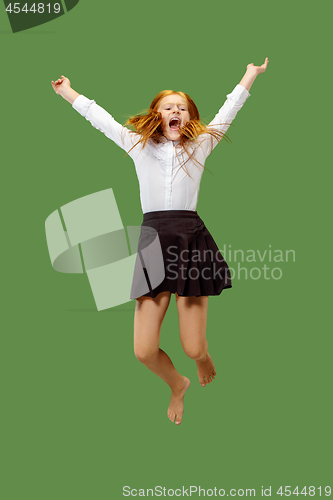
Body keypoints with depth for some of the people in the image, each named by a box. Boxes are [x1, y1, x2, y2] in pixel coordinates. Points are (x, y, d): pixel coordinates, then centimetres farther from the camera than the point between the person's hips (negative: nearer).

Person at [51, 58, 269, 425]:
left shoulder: (200, 145, 14)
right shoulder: (138, 145, 15)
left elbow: (228, 111, 18)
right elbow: (101, 119, 20)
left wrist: (250, 74, 20)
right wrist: (68, 93, 25)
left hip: (191, 240, -1)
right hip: (152, 240, 1)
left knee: (193, 349, -4)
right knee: (144, 351, -4)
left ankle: (204, 355, 37)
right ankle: (177, 385, 31)